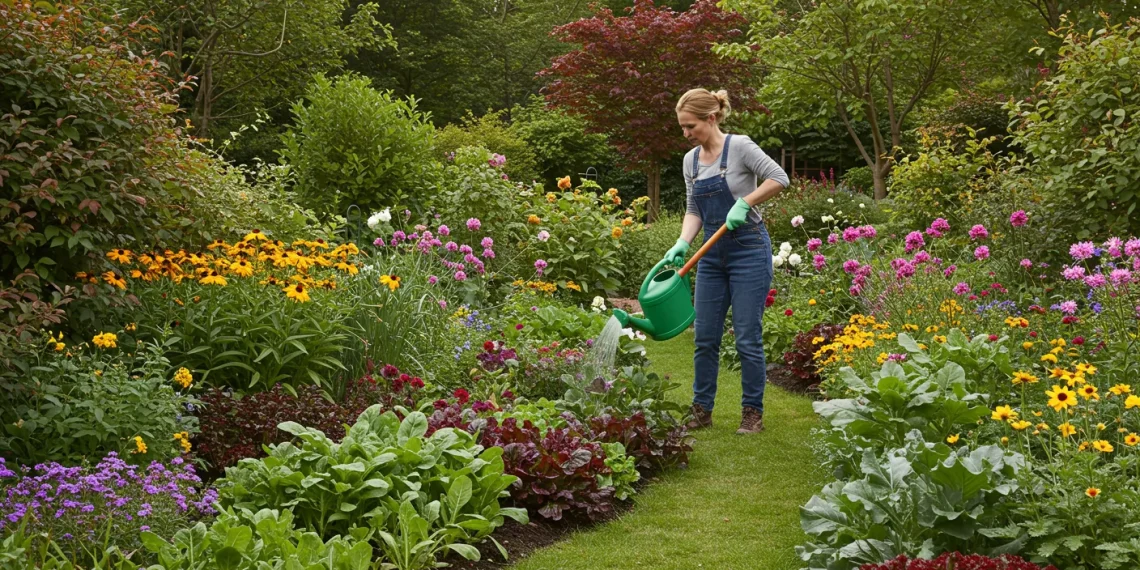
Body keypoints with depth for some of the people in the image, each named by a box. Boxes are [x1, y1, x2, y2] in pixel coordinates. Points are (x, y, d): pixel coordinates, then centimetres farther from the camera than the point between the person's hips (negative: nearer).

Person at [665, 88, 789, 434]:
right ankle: (702, 410, 18)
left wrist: (744, 203, -24)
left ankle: (753, 413, 9)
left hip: (748, 250, -7)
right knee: (705, 337, 7)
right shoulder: (690, 160, 9)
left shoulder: (739, 146, -11)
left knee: (748, 337, -3)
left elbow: (779, 178, -18)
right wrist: (682, 243, -5)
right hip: (713, 256, 7)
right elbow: (693, 211, 11)